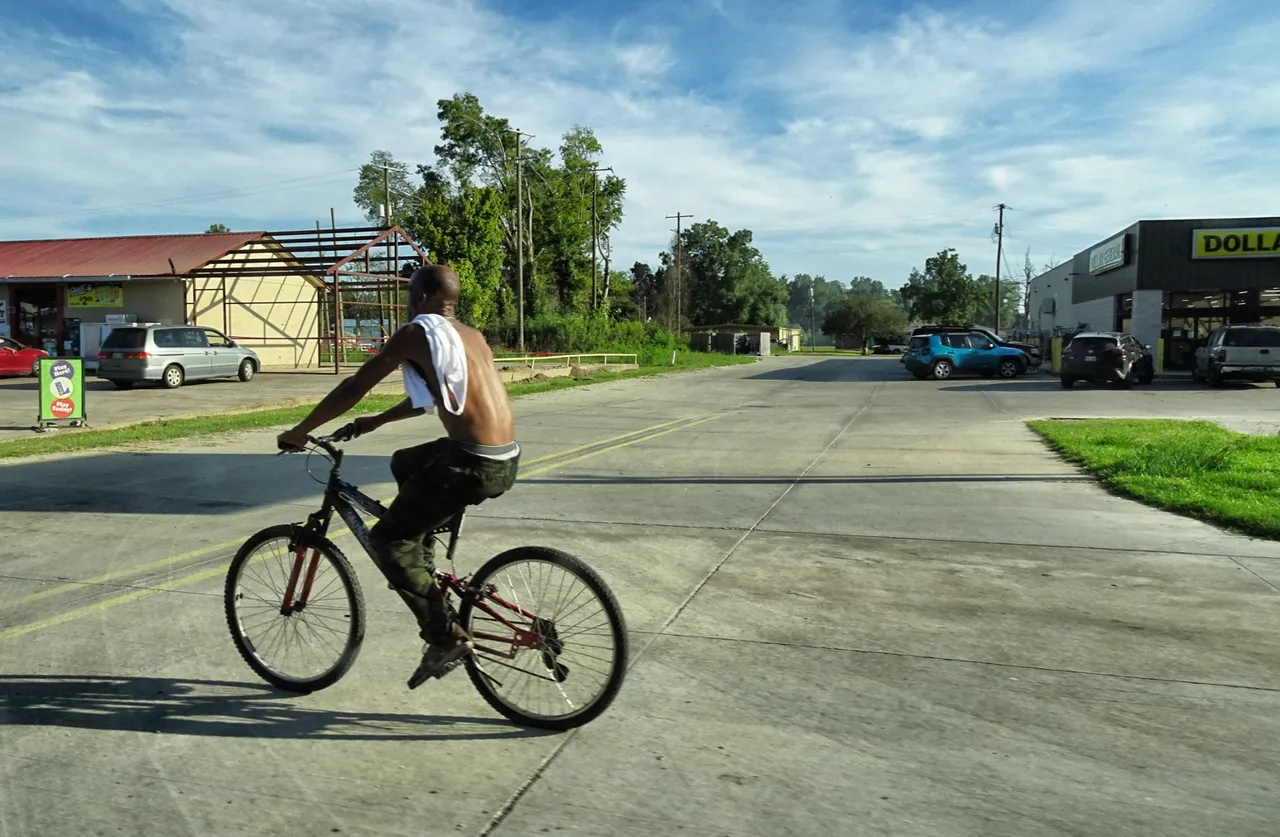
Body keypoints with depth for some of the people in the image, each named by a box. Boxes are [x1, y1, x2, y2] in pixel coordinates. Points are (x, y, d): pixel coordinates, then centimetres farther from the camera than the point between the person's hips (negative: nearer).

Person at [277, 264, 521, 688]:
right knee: (404, 464, 30)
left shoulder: (417, 333, -5)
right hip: (505, 460, 9)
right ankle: (423, 571, 35)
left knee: (387, 541, 4)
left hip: (473, 463, -9)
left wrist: (299, 432, 9)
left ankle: (447, 637, 3)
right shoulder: (472, 336, 19)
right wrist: (376, 421, 38)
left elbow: (354, 387, -2)